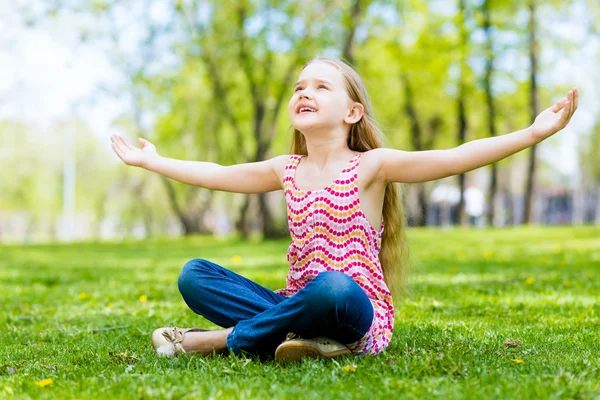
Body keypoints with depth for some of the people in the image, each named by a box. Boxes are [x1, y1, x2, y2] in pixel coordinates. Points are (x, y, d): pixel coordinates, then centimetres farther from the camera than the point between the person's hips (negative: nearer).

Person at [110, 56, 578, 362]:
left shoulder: (371, 166, -3)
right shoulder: (286, 170, 13)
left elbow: (456, 158, -14)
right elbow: (216, 174, 26)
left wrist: (532, 133, -25)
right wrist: (150, 160, 33)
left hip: (361, 312, -5)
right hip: (300, 303, 5)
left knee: (332, 286, -41)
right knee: (194, 276, -10)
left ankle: (224, 339, -21)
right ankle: (310, 337, -27)